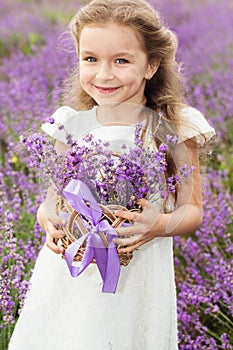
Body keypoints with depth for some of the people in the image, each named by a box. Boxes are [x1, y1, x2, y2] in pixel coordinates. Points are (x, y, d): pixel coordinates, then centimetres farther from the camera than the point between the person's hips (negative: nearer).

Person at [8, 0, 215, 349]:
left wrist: (161, 225, -22)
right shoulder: (72, 125, 1)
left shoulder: (173, 128, -7)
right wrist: (49, 221, -15)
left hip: (136, 277, -2)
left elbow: (192, 209, -1)